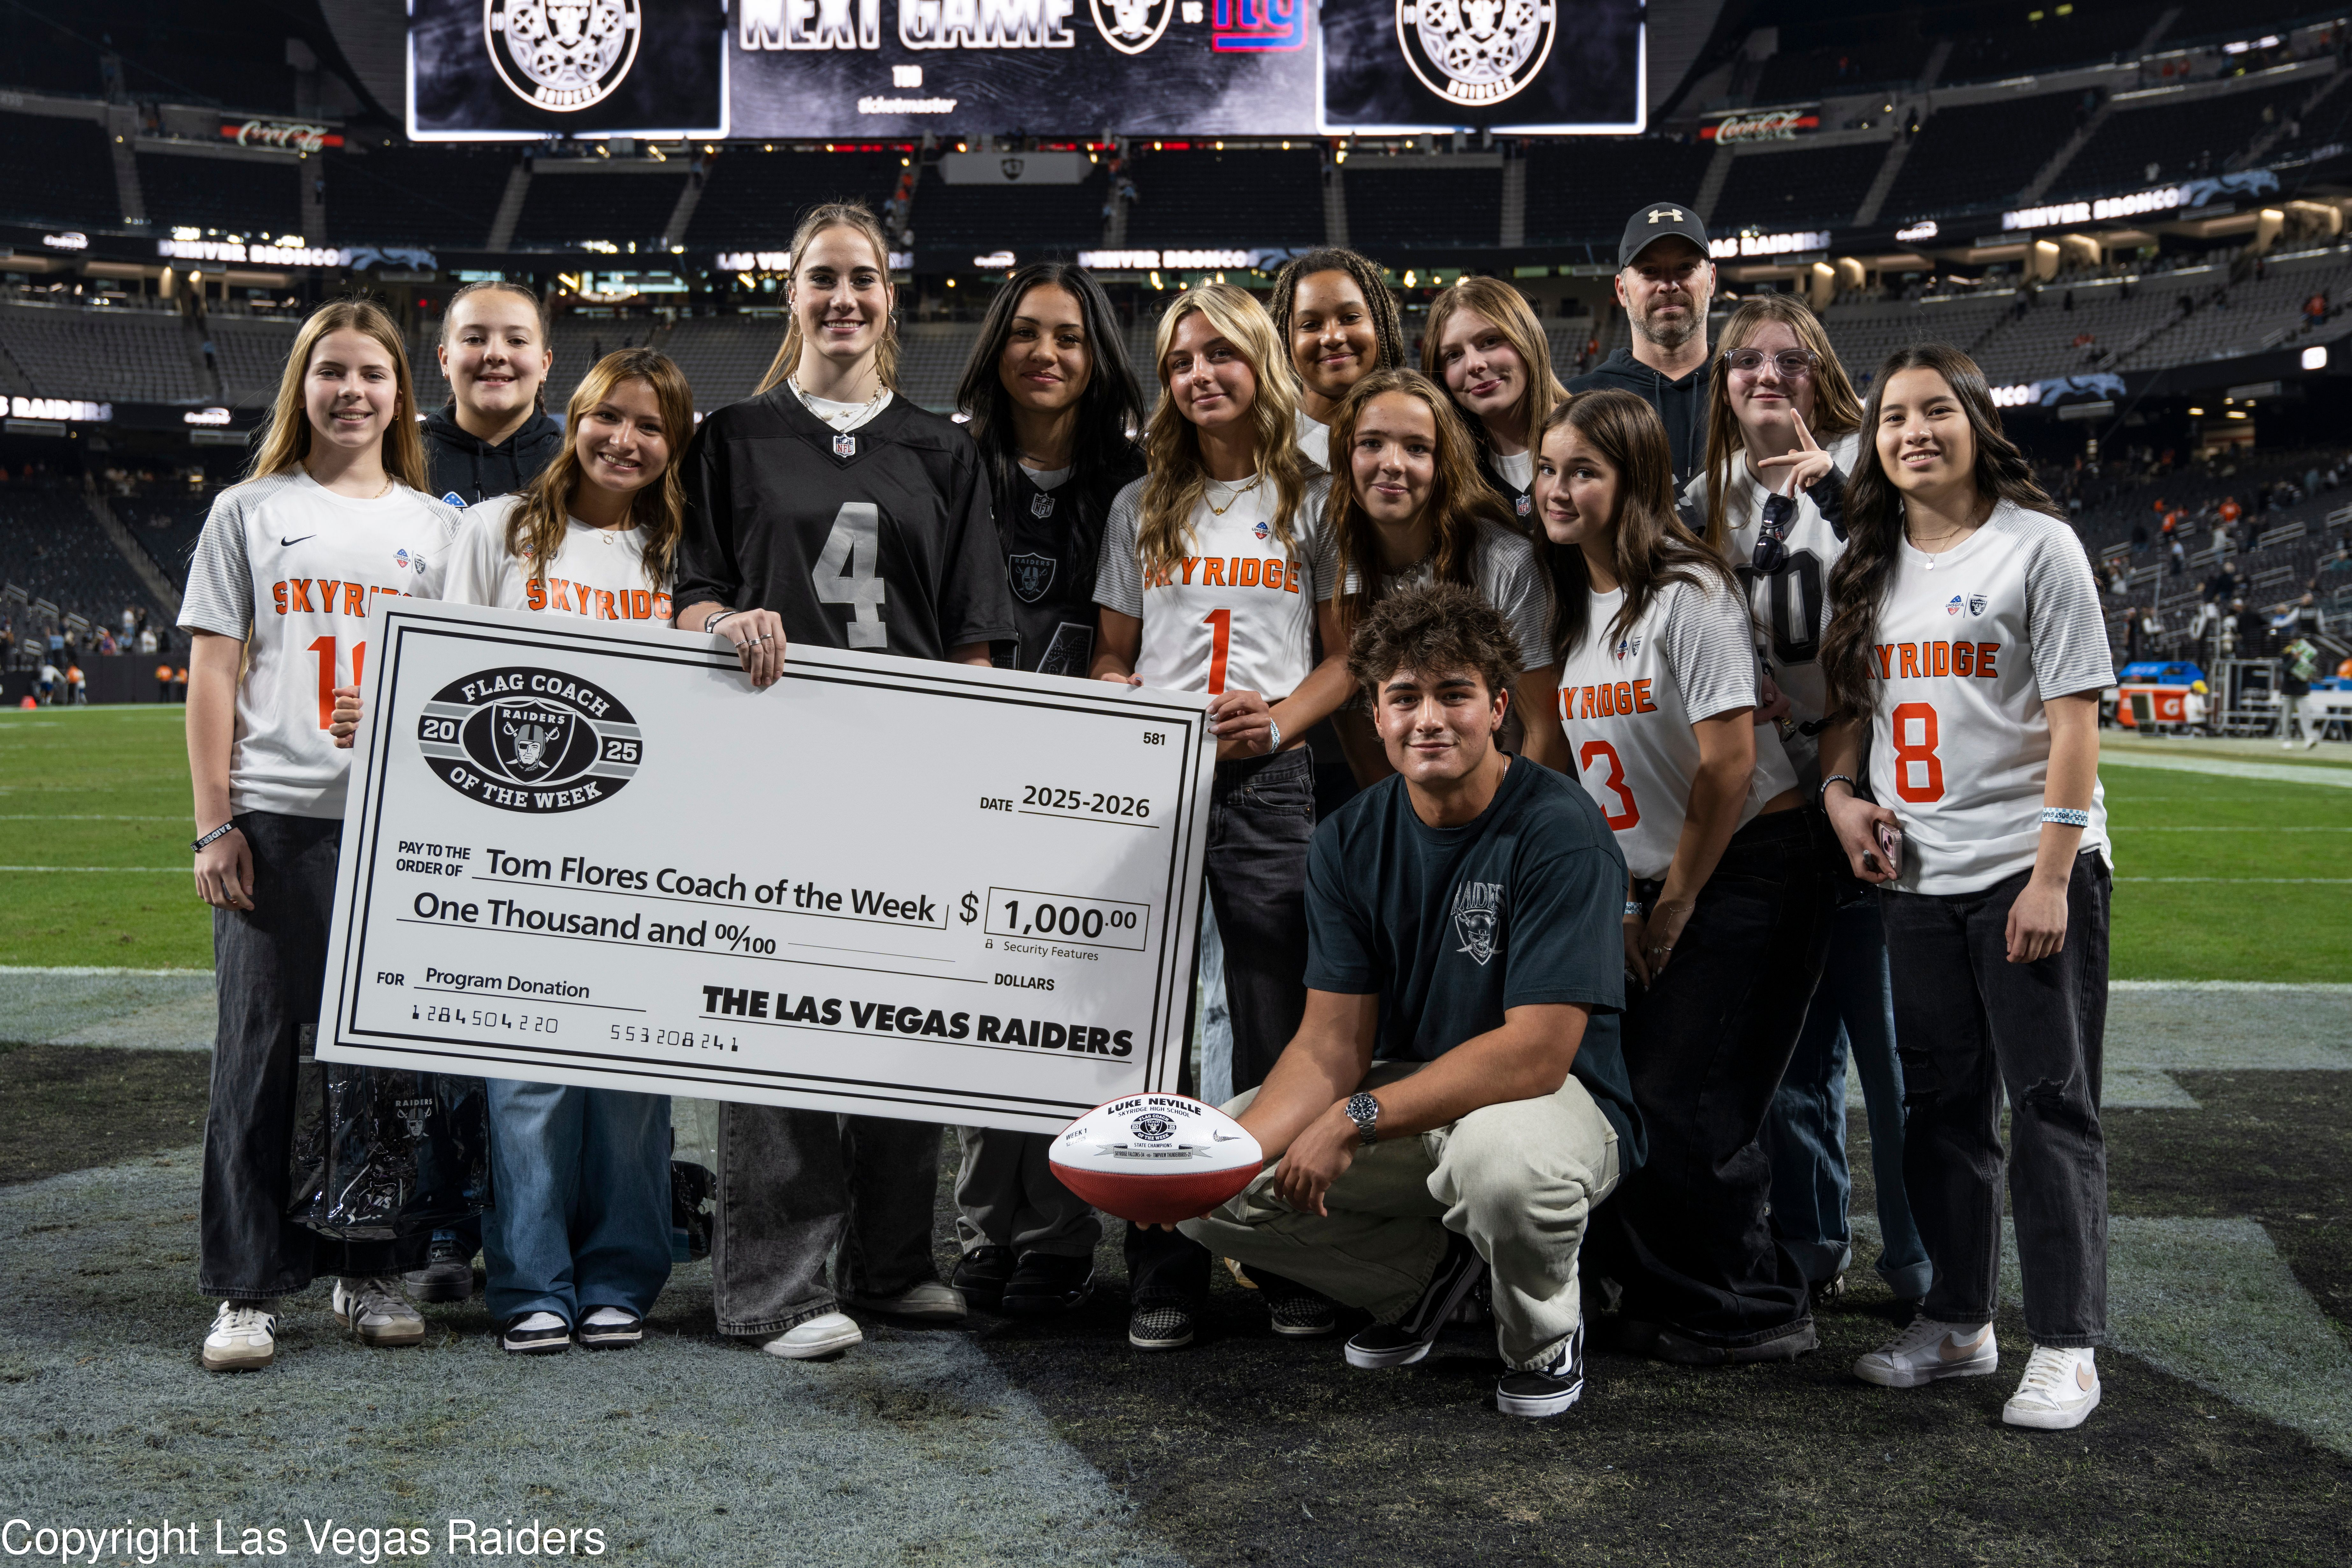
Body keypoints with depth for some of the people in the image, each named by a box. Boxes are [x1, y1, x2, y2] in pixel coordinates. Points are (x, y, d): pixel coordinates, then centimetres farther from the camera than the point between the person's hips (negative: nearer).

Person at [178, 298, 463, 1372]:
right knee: (262, 1050, 1)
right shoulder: (252, 511, 8)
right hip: (278, 817, -1)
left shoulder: (435, 526, 13)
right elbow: (213, 675, 4)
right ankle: (247, 1290, 10)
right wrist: (215, 824, -4)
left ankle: (371, 1271, 18)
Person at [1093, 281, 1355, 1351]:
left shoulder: (1311, 503, 10)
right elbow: (1111, 659, 16)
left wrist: (1279, 720, -10)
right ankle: (1163, 1278, 9)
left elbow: (1346, 655, 8)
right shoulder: (1142, 508, 15)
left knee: (1280, 1029, -1)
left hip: (1268, 783, -2)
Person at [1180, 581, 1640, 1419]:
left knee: (1503, 1156, -41)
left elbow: (1537, 1052, -26)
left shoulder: (1560, 832, -21)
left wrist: (1355, 1120, -29)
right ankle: (1436, 1266, 13)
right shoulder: (1349, 842, -4)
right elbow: (1333, 1043, -6)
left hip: (1550, 1098, -5)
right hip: (1410, 1095, 6)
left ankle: (1546, 1334, -4)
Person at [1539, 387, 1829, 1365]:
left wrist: (1675, 908, -11)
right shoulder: (1574, 607, 8)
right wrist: (1618, 904, 6)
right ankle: (1662, 1298, 22)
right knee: (1614, 1090, 5)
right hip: (1654, 883, 8)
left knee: (1680, 1104, -8)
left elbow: (1728, 764, -18)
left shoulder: (1688, 595, -16)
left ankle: (1754, 1314, 10)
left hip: (1750, 871, -7)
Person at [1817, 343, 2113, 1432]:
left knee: (2050, 1107, -1)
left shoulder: (2037, 545, -5)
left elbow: (2075, 719, -10)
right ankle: (1957, 1321, 25)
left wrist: (2052, 876, -16)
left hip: (2029, 872, -6)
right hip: (1916, 876, 6)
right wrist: (1838, 787, -1)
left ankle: (2066, 1347, 9)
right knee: (1940, 1107, 13)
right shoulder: (1873, 563, 11)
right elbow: (1852, 700, 20)